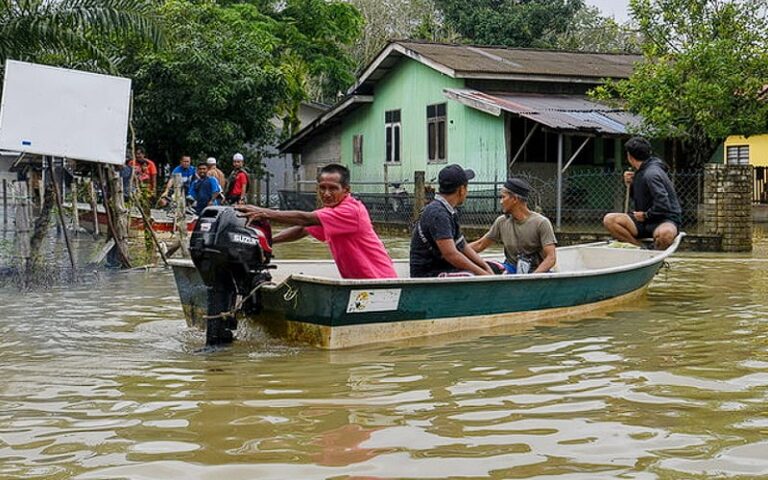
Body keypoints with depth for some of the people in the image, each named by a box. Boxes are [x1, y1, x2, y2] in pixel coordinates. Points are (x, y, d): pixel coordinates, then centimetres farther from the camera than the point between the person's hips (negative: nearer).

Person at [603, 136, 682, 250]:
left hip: (665, 220, -9)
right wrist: (630, 185, 5)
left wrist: (645, 215, -11)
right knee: (609, 219, -10)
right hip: (645, 220, 9)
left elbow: (663, 205, -26)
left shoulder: (651, 174, -18)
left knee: (664, 233, -44)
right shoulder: (640, 173, 11)